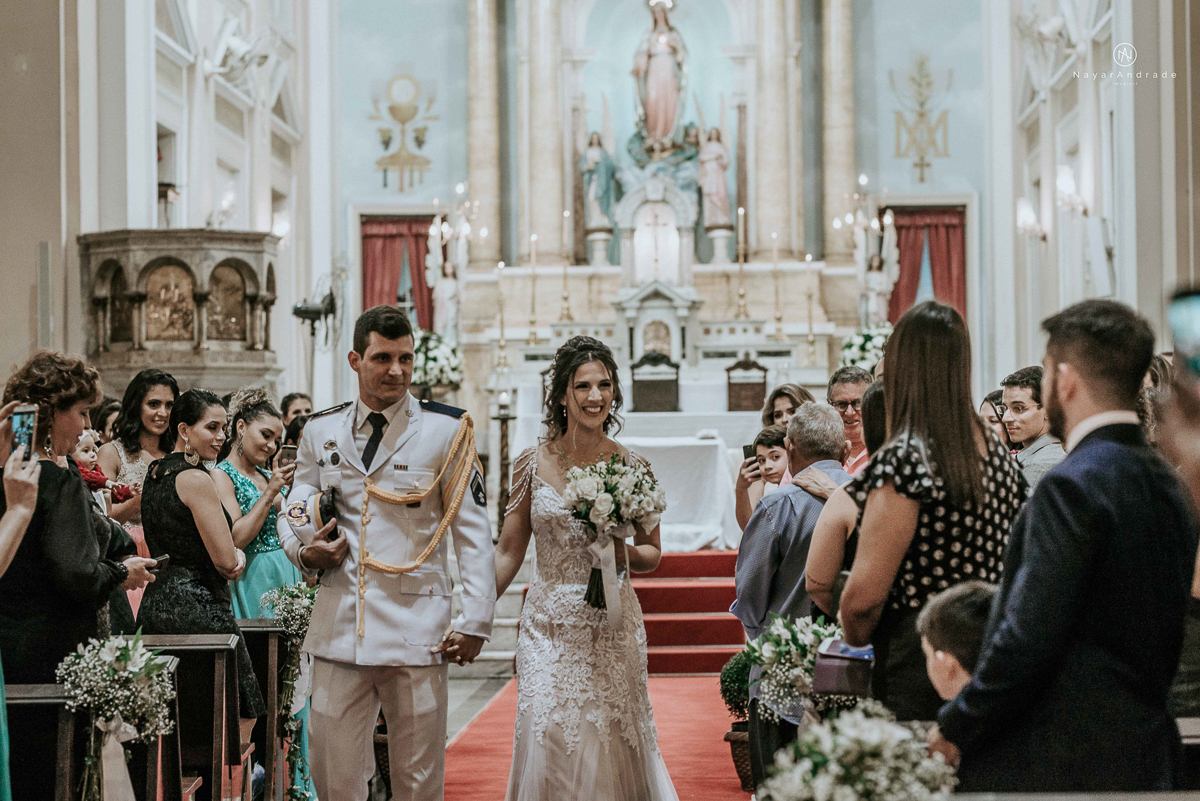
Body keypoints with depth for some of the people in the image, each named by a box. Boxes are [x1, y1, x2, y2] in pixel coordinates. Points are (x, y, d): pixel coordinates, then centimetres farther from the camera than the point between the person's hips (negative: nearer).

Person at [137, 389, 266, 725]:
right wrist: (236, 555, 8)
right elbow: (226, 561, -16)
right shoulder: (196, 479, -14)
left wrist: (235, 553, 9)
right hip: (197, 606, -9)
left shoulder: (154, 473, 13)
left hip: (156, 601, 9)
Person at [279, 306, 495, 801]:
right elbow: (296, 512, 21)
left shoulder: (447, 430, 2)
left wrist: (475, 621, -5)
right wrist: (305, 553, -2)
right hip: (338, 625, 3)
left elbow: (473, 532, 1)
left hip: (417, 626, -2)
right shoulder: (320, 431, 11)